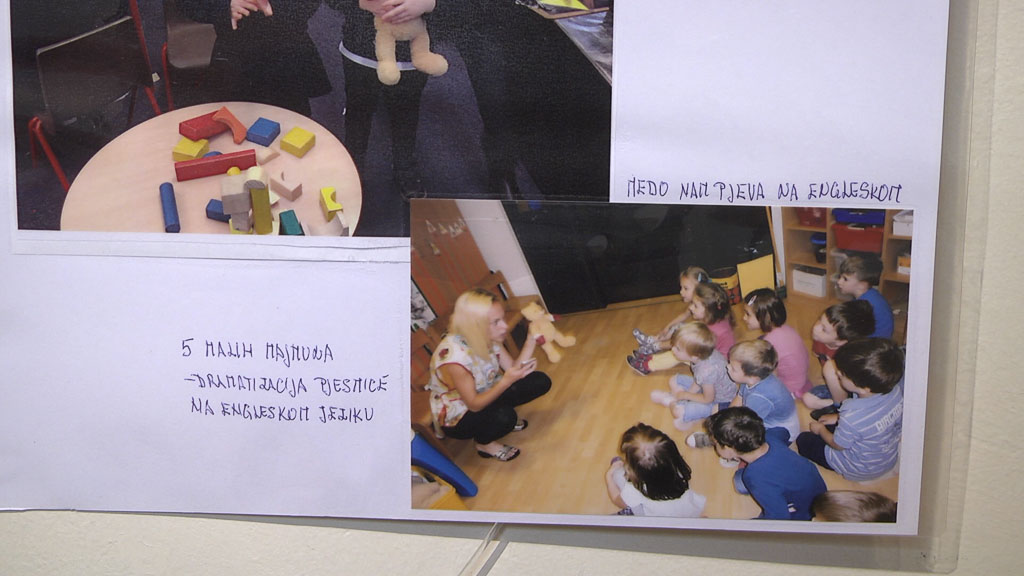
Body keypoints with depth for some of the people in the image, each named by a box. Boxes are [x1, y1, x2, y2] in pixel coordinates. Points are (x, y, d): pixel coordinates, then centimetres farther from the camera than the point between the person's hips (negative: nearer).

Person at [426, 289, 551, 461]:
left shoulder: (487, 338, -12)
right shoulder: (453, 355, -35)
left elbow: (513, 368, -11)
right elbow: (474, 405, -29)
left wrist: (532, 340, -22)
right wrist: (506, 381, -41)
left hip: (484, 397, 7)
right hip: (455, 419, -7)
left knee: (541, 382, -5)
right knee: (504, 416, -37)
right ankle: (485, 444, -4)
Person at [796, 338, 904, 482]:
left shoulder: (851, 417, -43)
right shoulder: (896, 390, -24)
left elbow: (837, 445, -19)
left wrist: (821, 429, 2)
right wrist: (839, 417, 8)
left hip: (860, 472, -6)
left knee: (803, 440, 11)